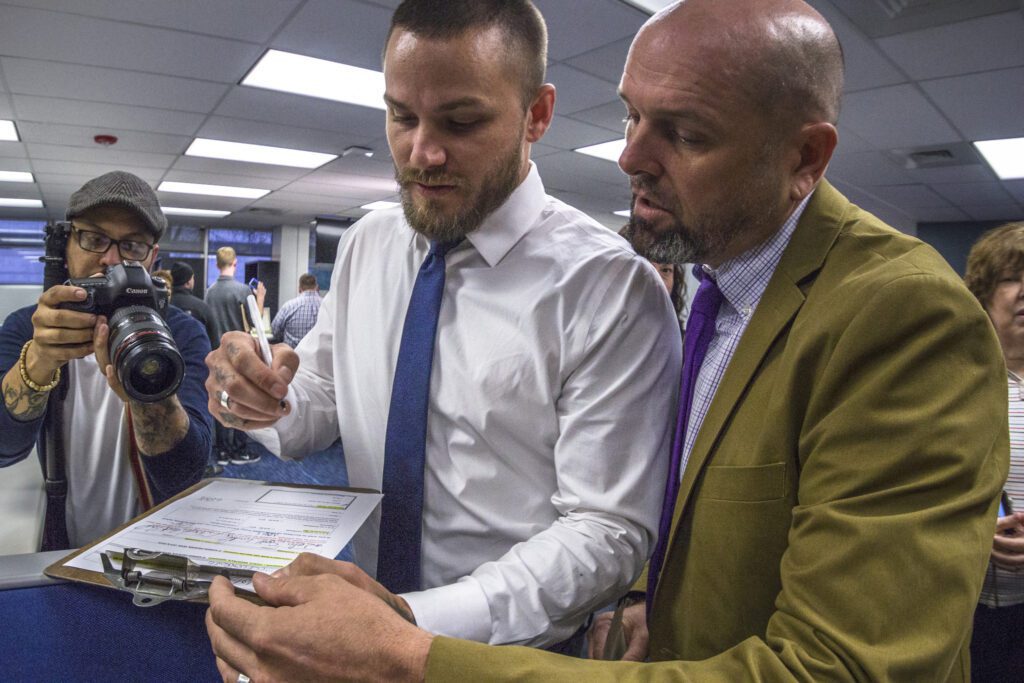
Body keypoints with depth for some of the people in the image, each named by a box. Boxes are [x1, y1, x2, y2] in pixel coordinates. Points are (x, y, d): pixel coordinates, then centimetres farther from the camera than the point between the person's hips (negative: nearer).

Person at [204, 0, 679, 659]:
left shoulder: (612, 286, -20)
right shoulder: (365, 246, -2)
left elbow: (609, 531, -21)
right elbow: (317, 416, 5)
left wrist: (415, 619, -31)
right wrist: (265, 397, -16)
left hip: (518, 653, -4)